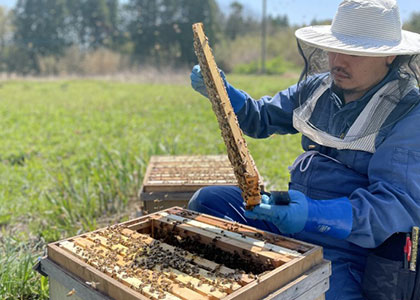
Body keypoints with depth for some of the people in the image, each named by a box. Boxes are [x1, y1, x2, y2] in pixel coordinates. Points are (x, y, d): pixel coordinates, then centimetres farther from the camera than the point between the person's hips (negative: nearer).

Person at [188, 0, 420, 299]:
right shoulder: (318, 88, 5)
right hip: (295, 212, 7)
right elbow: (260, 118, 16)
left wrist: (314, 215, -39)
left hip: (348, 243, -6)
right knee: (206, 200, 2)